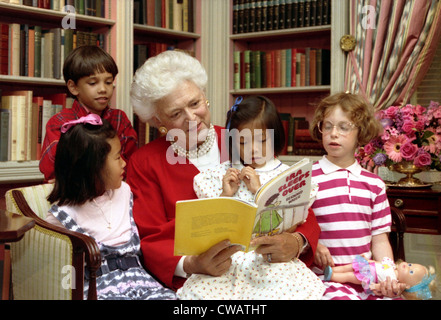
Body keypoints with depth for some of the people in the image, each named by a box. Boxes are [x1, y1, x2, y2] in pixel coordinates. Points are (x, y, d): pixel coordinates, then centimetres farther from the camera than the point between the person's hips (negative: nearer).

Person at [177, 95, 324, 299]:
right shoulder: (220, 175, 11)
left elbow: (290, 226, -3)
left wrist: (259, 191, -5)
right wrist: (225, 195, -4)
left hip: (272, 259, 0)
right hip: (228, 258, 0)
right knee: (198, 290, -28)